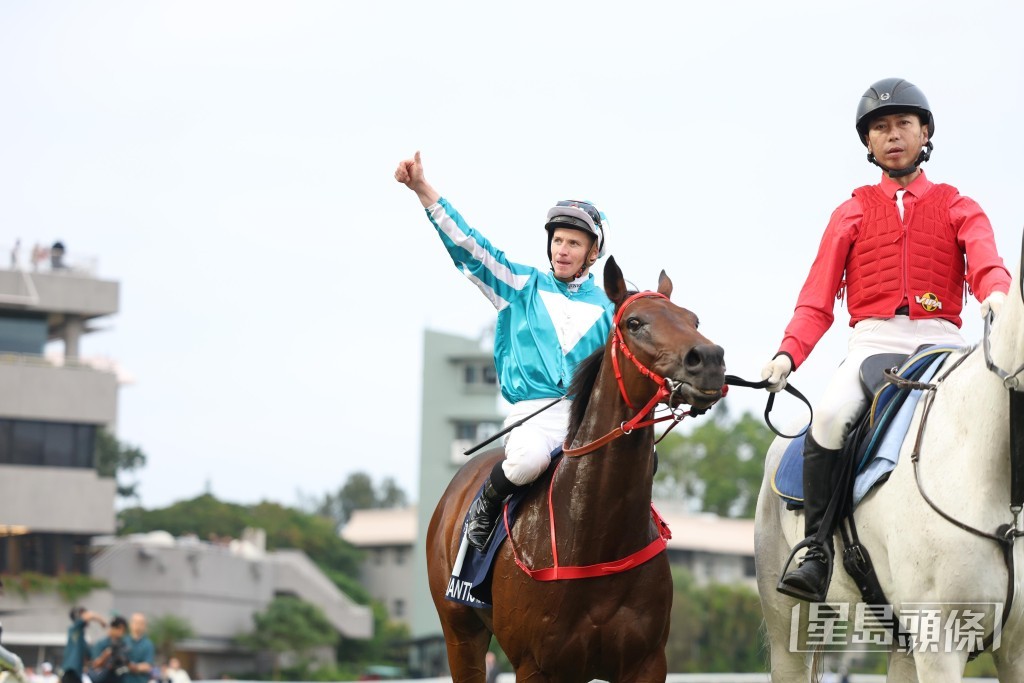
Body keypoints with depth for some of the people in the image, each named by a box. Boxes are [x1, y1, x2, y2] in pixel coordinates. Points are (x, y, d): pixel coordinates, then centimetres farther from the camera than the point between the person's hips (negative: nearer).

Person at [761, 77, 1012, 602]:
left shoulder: (957, 208, 17)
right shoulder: (852, 214, 19)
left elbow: (985, 260, -6)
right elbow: (817, 300, 10)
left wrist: (996, 294, -31)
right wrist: (788, 353, -10)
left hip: (940, 341, 0)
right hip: (873, 341, 0)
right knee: (830, 415, -32)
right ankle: (817, 552, -24)